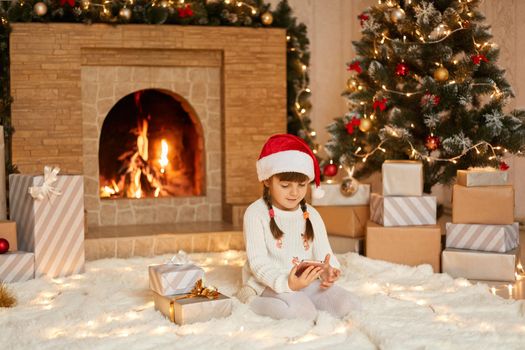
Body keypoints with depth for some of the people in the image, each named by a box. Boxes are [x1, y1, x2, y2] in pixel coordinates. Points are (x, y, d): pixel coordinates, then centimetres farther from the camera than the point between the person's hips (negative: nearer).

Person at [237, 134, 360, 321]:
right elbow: (257, 260, -14)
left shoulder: (312, 215, 10)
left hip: (308, 281, 6)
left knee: (348, 303, -15)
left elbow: (323, 253, 5)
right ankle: (253, 302, -10)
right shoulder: (256, 213, -7)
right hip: (269, 284, -5)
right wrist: (286, 283, -30)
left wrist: (328, 270, -21)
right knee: (303, 312, -32)